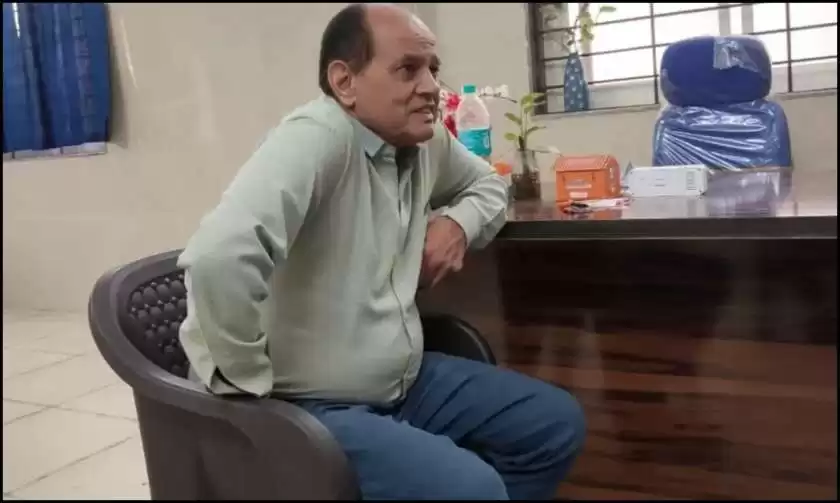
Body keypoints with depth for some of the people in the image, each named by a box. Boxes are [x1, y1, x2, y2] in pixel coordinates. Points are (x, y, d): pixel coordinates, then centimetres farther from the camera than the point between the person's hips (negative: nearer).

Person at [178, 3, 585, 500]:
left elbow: (488, 182, 23)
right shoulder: (318, 138, -25)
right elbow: (219, 257, -40)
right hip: (309, 408, -8)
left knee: (557, 423, 10)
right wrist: (247, 385, -26)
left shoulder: (427, 139, 2)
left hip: (405, 379, 9)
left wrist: (457, 222, 0)